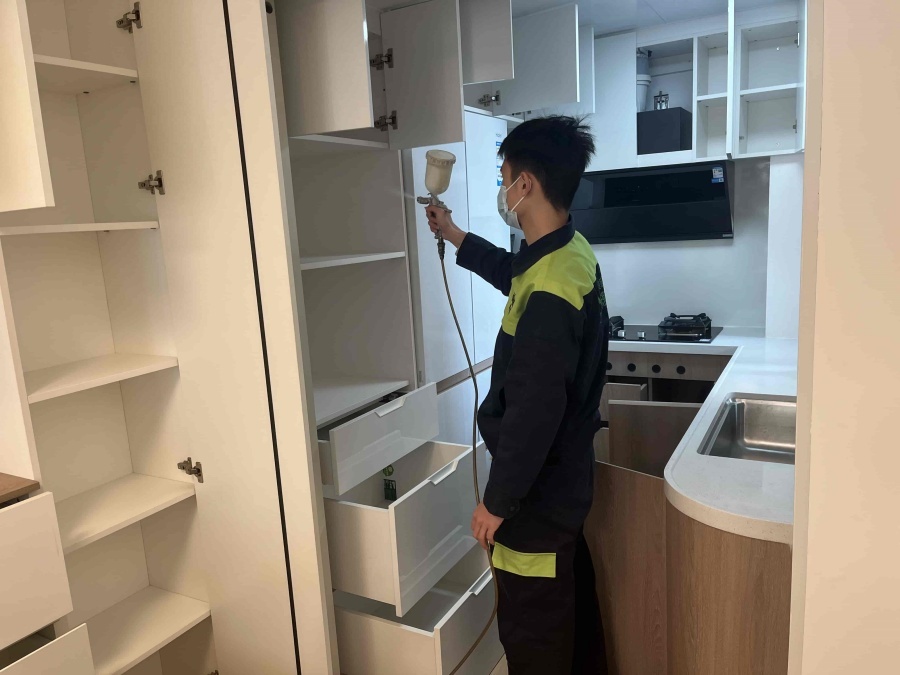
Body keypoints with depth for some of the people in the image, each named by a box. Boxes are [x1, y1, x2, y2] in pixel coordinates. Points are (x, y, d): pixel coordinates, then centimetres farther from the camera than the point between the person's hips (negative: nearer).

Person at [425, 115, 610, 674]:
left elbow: (531, 414, -28)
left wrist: (497, 502, -16)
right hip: (567, 474, 10)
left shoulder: (548, 295, -30)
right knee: (573, 598, 27)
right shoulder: (572, 253, 1)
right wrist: (453, 234, 32)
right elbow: (512, 271, 23)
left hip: (538, 490, -10)